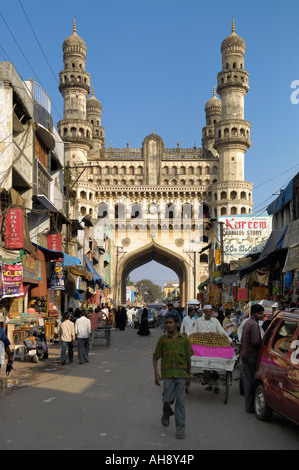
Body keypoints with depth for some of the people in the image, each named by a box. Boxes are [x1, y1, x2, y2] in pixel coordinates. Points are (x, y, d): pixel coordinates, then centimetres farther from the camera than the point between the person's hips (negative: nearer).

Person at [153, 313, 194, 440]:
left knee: (180, 402, 2)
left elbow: (188, 358, 10)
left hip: (181, 374, 1)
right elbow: (155, 356, 5)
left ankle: (180, 429, 12)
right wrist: (156, 373, -5)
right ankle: (166, 413, 32)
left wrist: (188, 376, 10)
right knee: (167, 399, -4)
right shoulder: (163, 339, 3)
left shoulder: (184, 340, 4)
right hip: (167, 374, 0)